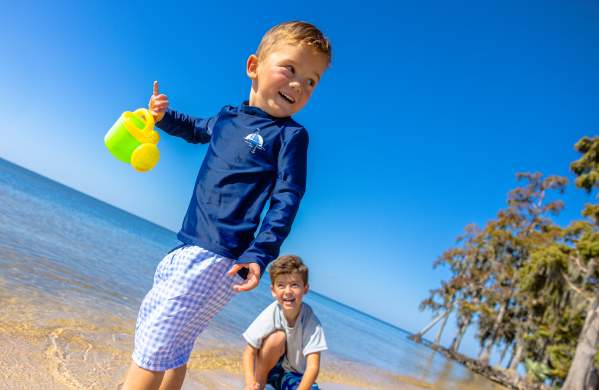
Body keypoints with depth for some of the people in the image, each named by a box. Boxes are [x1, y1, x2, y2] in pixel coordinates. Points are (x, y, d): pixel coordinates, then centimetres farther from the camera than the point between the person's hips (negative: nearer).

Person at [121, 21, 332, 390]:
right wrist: (164, 116, 14)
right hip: (187, 248, 8)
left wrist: (259, 255, -24)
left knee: (154, 346, -6)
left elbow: (286, 200, -14)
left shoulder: (291, 135, -9)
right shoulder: (226, 117, 10)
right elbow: (194, 129, 32)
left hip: (218, 258, -8)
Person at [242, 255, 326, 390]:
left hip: (295, 375, 1)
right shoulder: (271, 314, -25)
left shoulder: (311, 322, -27)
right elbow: (249, 352, -19)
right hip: (269, 367, -1)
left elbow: (313, 366, -30)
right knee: (278, 337, -30)